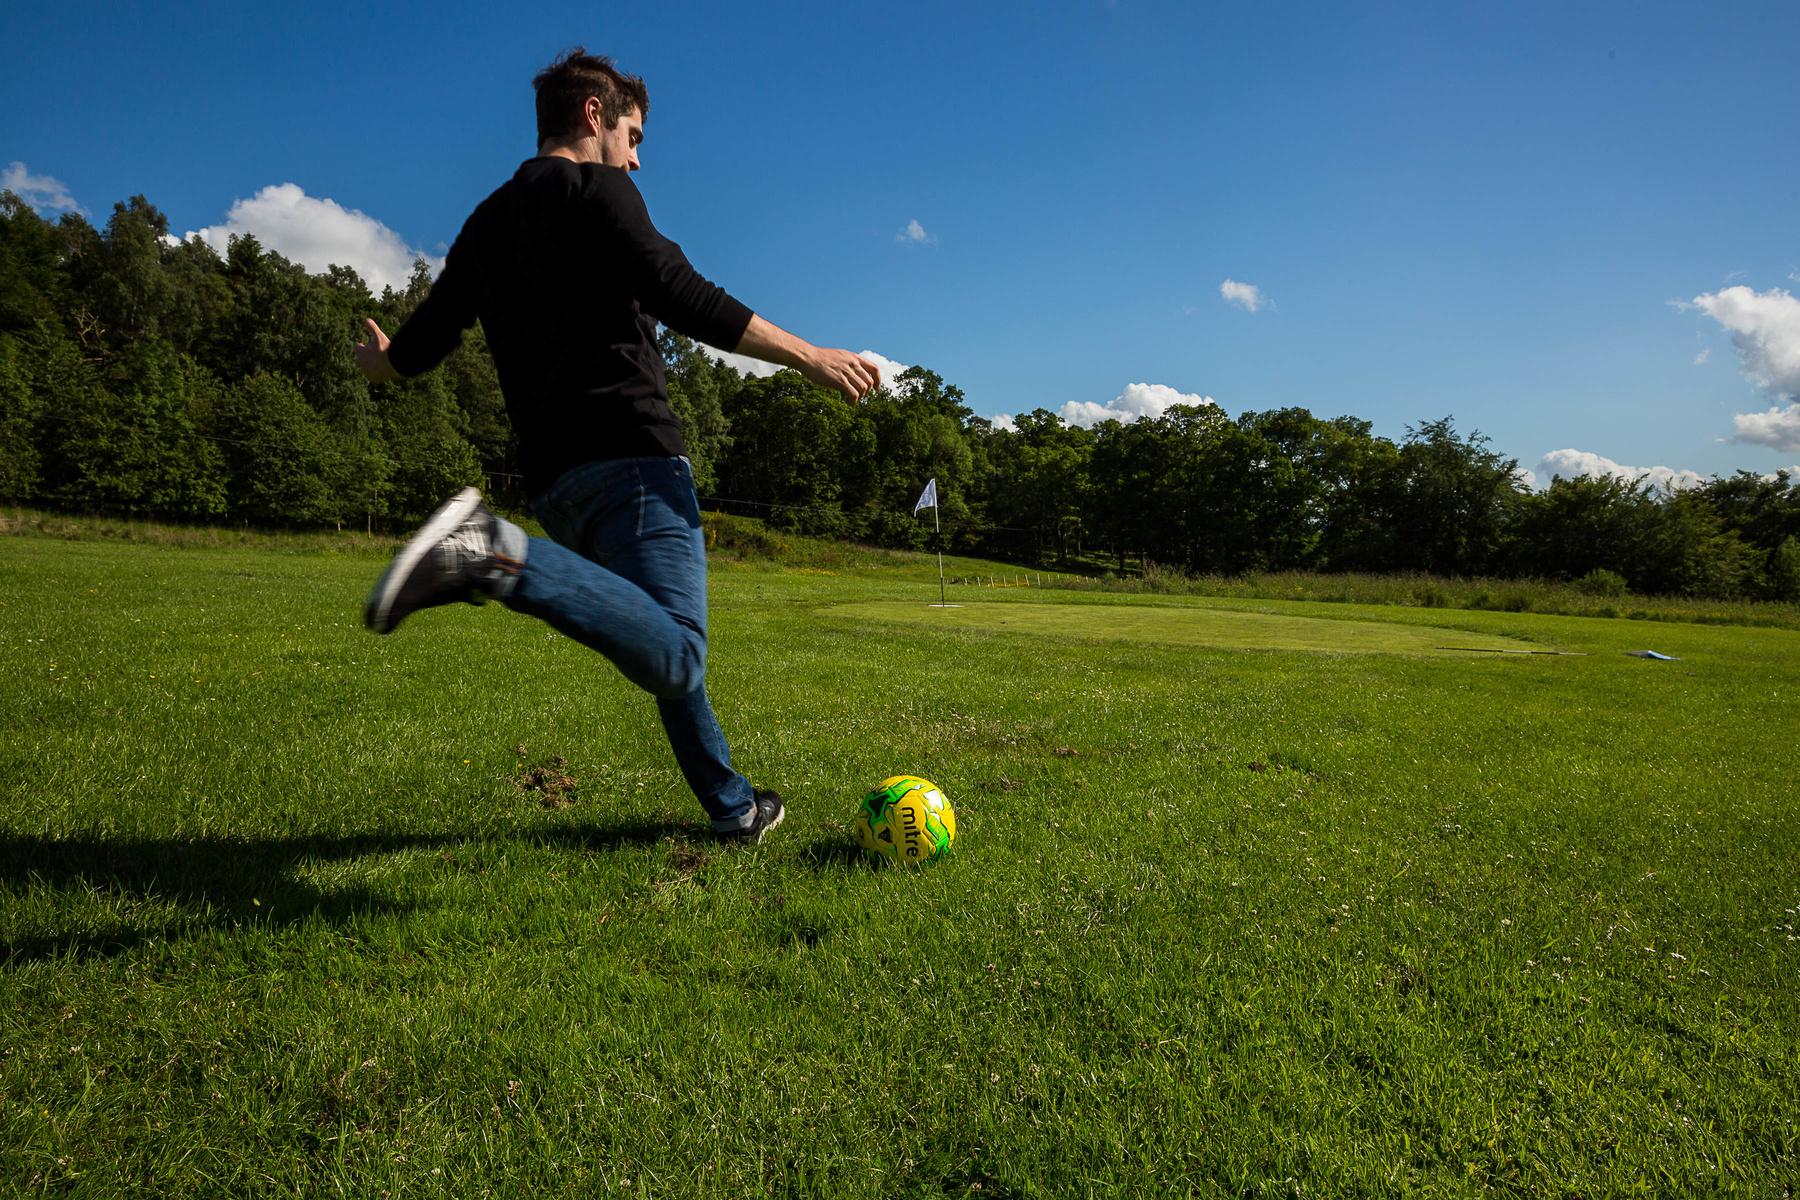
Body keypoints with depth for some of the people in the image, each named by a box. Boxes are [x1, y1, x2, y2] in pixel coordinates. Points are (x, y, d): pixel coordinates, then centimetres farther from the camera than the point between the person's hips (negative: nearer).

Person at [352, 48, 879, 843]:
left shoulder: (486, 223, 23)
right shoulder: (595, 188, 3)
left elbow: (419, 346, 24)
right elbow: (681, 298, -13)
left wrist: (376, 361, 48)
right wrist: (808, 356, -10)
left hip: (553, 476, 9)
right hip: (630, 451, -8)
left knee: (667, 647, 19)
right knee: (673, 658, -21)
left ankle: (732, 807, 25)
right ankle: (498, 553, -34)